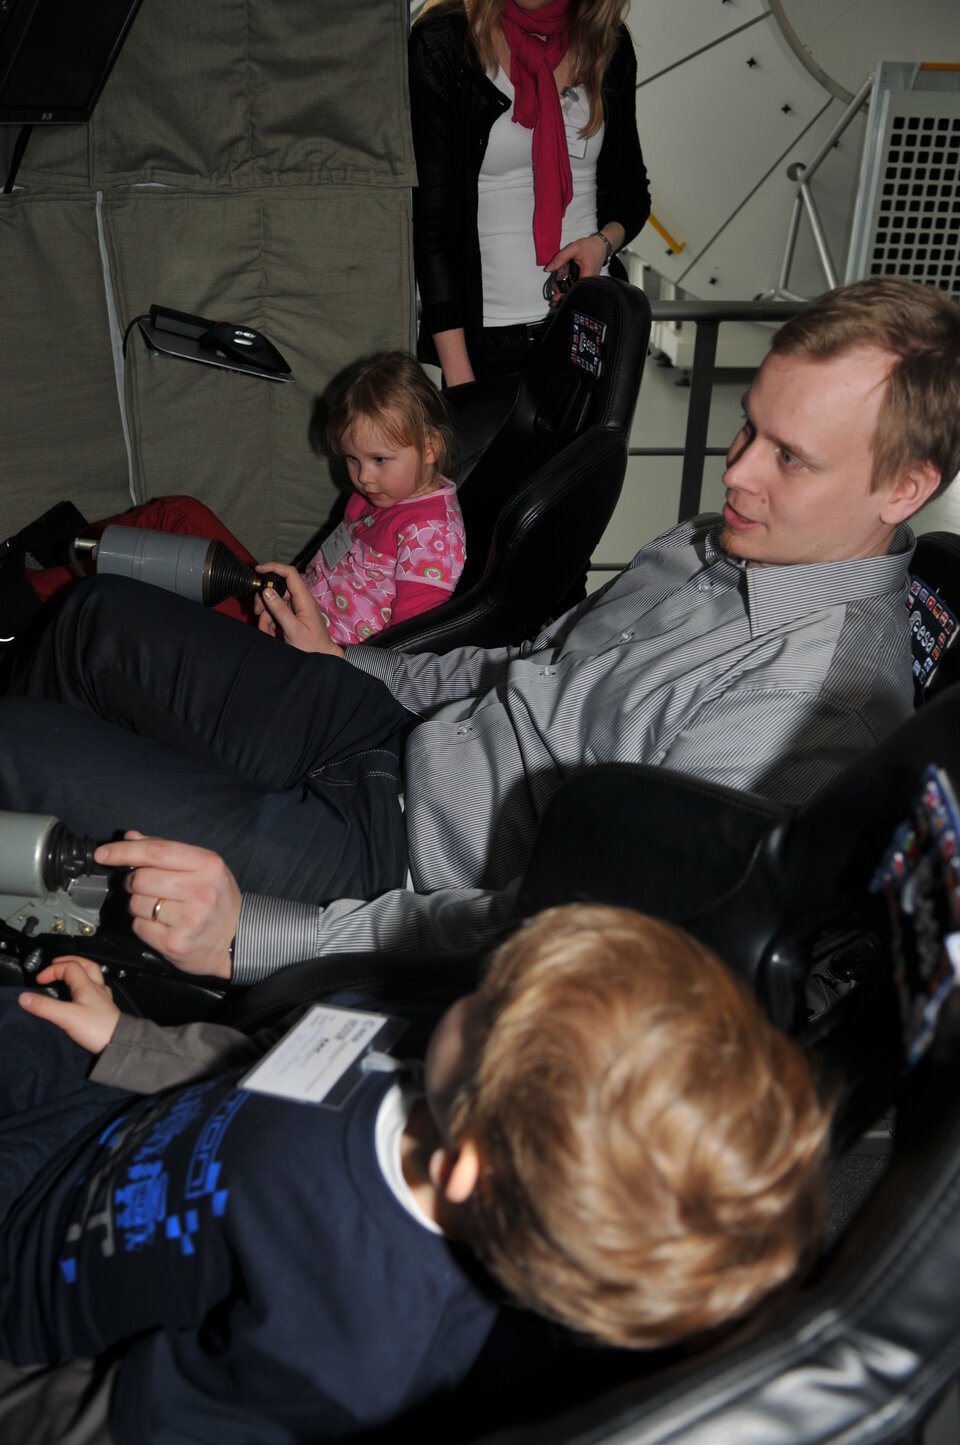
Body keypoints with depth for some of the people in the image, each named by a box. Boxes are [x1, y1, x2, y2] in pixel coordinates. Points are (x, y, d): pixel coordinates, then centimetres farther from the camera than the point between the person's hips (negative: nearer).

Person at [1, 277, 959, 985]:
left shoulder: (823, 702, -26)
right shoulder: (729, 539, 4)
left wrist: (254, 935, -30)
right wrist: (343, 665, 18)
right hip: (398, 731, 9)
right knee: (105, 618, 15)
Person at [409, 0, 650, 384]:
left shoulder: (609, 43, 8)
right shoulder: (441, 41, -5)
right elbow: (428, 219, -10)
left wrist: (604, 242, -6)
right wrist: (457, 374, -15)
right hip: (486, 335, -3)